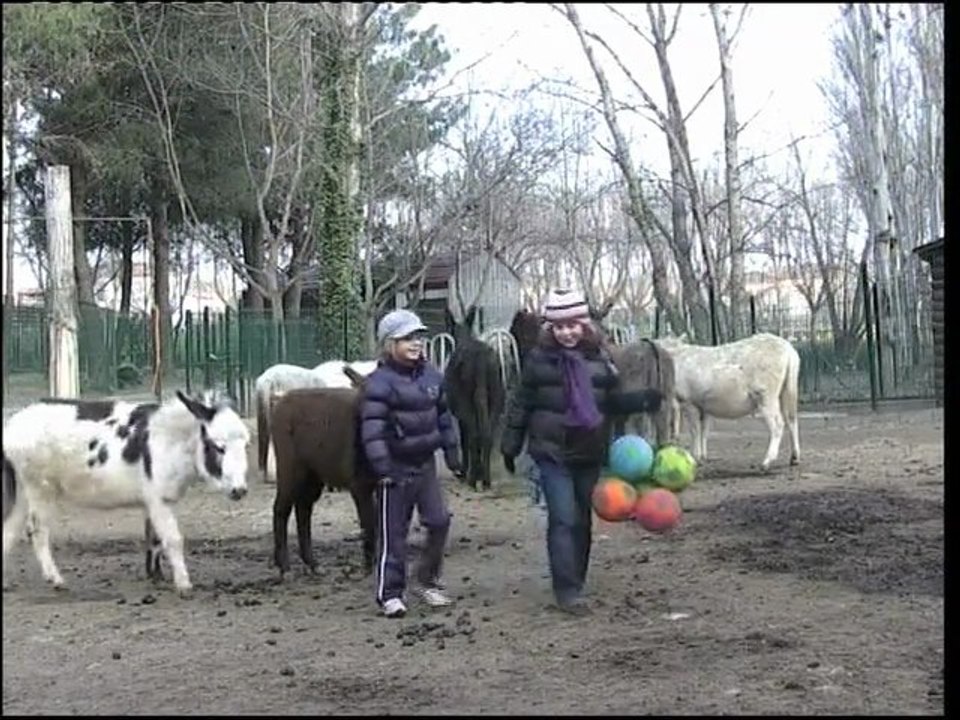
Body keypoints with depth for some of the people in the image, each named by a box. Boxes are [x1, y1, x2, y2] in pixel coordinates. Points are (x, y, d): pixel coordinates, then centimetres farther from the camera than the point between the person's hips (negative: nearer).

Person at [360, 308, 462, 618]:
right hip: (396, 467, -6)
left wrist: (451, 451, 16)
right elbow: (373, 427, -19)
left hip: (425, 463, 6)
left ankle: (429, 580, 22)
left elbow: (443, 415, 17)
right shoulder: (380, 382, -14)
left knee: (439, 521, 4)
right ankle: (390, 593, 9)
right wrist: (382, 465, -24)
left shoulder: (431, 375, 7)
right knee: (393, 532, 0)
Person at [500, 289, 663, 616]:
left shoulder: (600, 358, 2)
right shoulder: (540, 358, -4)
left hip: (590, 453, 3)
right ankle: (567, 590, -5)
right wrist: (510, 444, 5)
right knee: (564, 519, -10)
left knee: (583, 519, 11)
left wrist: (643, 400, -11)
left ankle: (575, 582, 25)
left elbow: (614, 401, 8)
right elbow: (521, 403, 3)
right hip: (552, 452, -3)